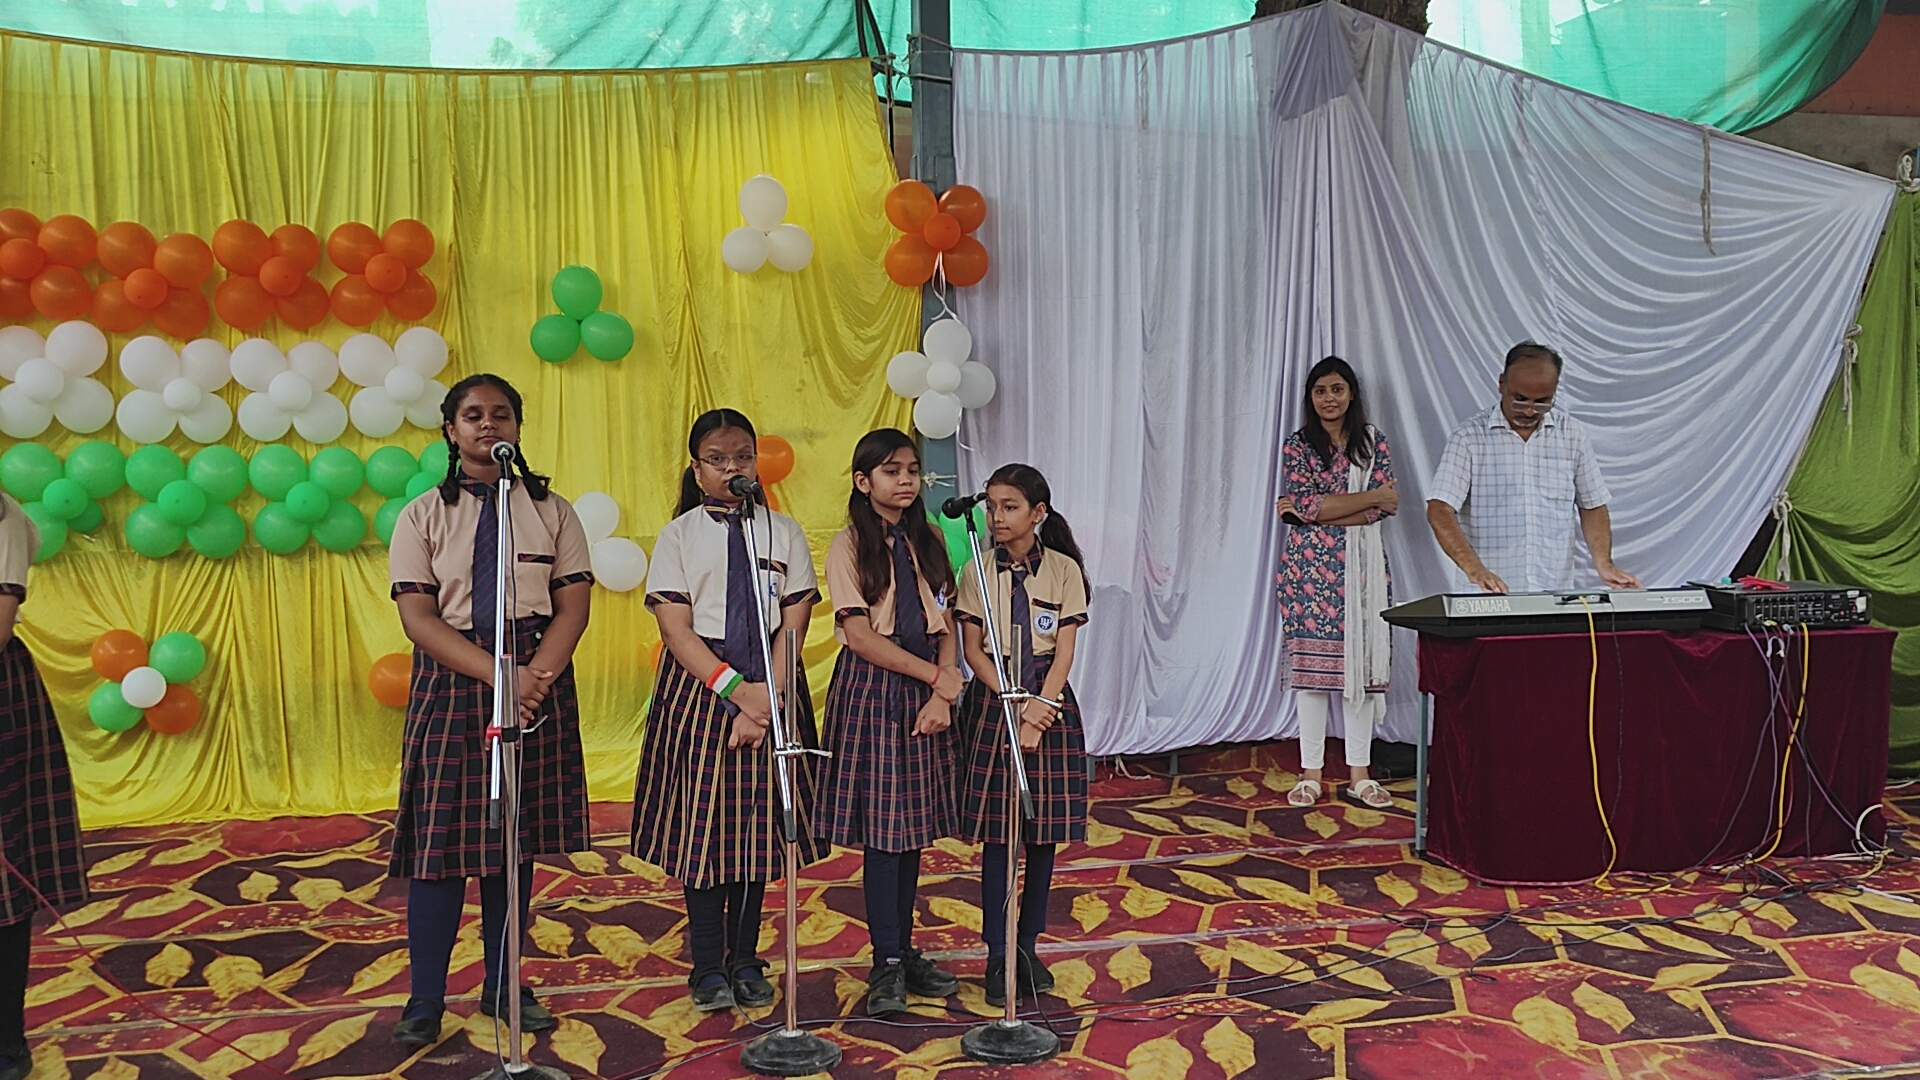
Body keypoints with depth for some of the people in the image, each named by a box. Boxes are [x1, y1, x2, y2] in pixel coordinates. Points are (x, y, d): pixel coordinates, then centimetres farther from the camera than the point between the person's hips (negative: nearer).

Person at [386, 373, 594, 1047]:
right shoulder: (423, 516, 4)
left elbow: (574, 606, -1)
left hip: (538, 677, 1)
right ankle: (426, 998, 11)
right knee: (441, 836, -2)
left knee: (518, 839, 7)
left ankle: (503, 987, 19)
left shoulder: (551, 510, 7)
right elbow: (418, 618, -6)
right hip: (450, 679, -1)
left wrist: (535, 676, -18)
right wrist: (497, 673, -19)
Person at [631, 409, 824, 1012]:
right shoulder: (679, 535, 2)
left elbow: (793, 625, 0)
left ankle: (746, 962, 19)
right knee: (704, 822, 1)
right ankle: (708, 968, 13)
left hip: (771, 690, 1)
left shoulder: (784, 532, 6)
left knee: (759, 822, 6)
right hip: (699, 686, -1)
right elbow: (676, 629, -6)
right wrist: (737, 689, -15)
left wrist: (767, 696, -13)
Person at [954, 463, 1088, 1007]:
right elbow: (973, 650, -3)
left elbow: (1064, 651, -3)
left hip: (1050, 701, 1)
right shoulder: (978, 571, 1)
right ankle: (998, 956, 10)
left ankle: (1029, 946, 20)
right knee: (997, 835, 1)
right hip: (993, 701, -1)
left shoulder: (1063, 569, 1)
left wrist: (1040, 706, -15)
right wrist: (1015, 707, -13)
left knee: (1044, 833, 5)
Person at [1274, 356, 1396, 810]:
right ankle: (1311, 773, 7)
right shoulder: (1297, 444, 2)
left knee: (1360, 662, 2)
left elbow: (1385, 507, -3)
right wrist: (1372, 496, -9)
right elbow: (1306, 504, -11)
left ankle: (1359, 774, 11)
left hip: (1361, 564, 2)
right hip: (1310, 565, -2)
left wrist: (1315, 511, -11)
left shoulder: (1372, 440, 8)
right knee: (1311, 664, -1)